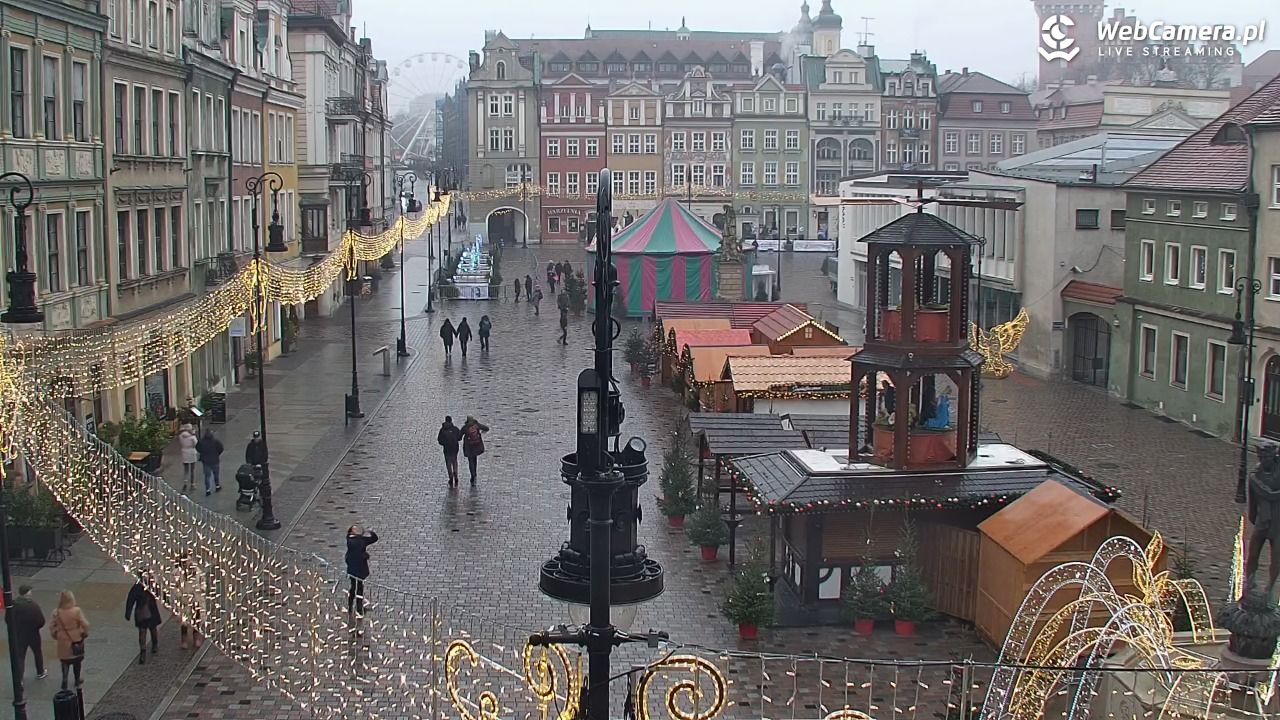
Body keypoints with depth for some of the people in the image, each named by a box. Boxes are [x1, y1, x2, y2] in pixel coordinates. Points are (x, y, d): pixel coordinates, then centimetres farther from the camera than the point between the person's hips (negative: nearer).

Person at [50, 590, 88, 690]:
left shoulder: (56, 613, -12)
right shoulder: (77, 611, -20)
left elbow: (52, 627, -5)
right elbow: (85, 624, -17)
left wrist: (55, 636, 12)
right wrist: (85, 633, 2)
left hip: (63, 641, 1)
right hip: (76, 640, -1)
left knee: (65, 661, 16)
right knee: (77, 660, 18)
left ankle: (64, 681, 8)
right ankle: (77, 680, 30)